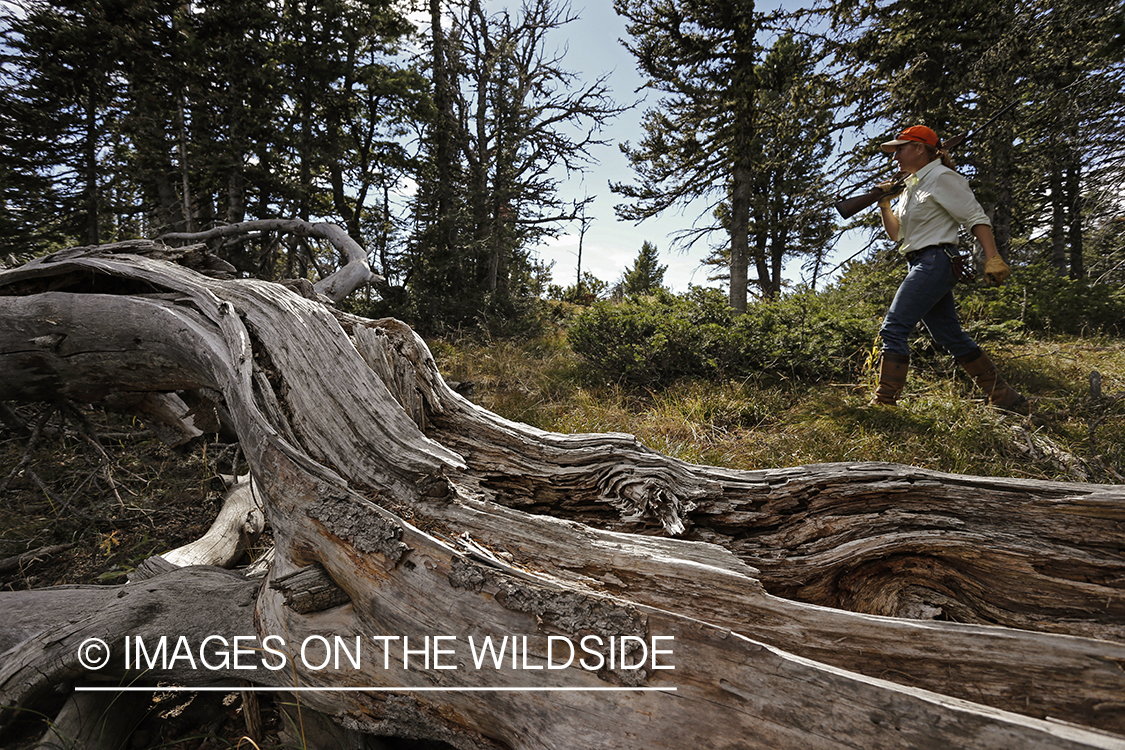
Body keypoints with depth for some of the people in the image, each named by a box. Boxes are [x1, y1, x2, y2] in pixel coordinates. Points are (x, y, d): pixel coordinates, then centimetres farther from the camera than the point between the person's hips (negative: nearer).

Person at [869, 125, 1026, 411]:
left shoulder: (941, 177, -4)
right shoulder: (910, 186, 21)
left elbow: (977, 217, -9)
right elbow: (896, 234, 23)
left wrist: (993, 259, -19)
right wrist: (884, 204, 9)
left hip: (934, 262, -9)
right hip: (920, 266, 9)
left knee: (893, 328, -17)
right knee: (951, 336, 10)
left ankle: (885, 400, -16)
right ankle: (1005, 397, 18)